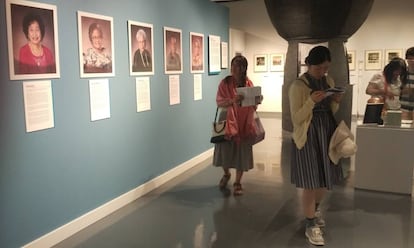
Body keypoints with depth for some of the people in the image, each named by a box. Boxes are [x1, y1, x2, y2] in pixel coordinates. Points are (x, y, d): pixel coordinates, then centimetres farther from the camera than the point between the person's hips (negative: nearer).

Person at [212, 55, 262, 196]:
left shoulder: (249, 83, 4)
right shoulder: (225, 83, -6)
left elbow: (253, 104, 10)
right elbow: (219, 102, -13)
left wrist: (257, 101, -12)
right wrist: (232, 101, -31)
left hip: (244, 123, 2)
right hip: (228, 122, -2)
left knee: (242, 153, 5)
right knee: (225, 150, 3)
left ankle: (237, 183, 22)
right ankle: (226, 174, 35)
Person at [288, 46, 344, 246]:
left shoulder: (329, 82, 7)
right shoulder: (298, 86, -13)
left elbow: (331, 112, 13)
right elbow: (296, 118, -14)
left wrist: (336, 101, -7)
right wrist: (311, 101, -26)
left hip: (327, 133, 7)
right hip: (308, 136, -6)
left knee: (325, 179, 17)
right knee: (310, 183, -1)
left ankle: (315, 209, 44)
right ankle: (310, 226, 16)